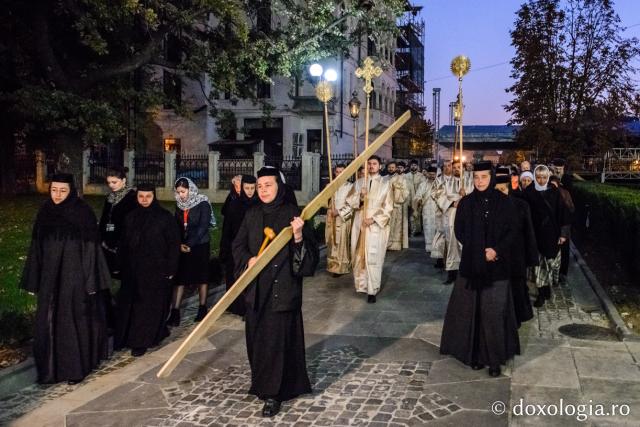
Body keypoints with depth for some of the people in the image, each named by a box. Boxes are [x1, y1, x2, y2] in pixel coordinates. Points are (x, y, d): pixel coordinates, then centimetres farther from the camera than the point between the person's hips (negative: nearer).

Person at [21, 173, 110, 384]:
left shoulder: (83, 212, -10)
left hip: (75, 275, -5)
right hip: (50, 276, 5)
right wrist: (34, 280, 7)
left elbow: (92, 247, -10)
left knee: (74, 320, 3)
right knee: (48, 321, 8)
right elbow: (37, 247, 8)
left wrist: (91, 280, -12)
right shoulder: (45, 212, 4)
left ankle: (76, 367, 15)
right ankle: (51, 367, 20)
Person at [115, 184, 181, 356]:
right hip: (133, 270, 5)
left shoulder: (165, 217, -7)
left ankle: (141, 342, 7)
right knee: (128, 304, 7)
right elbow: (124, 244, 14)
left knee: (149, 306, -1)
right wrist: (123, 266, 10)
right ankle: (124, 337, 20)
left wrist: (170, 269, -10)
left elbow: (174, 244, -7)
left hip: (156, 270, -4)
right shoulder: (131, 217, 7)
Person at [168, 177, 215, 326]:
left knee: (201, 276, 7)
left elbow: (203, 227, -14)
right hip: (182, 246, 4)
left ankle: (202, 308, 19)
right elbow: (176, 226, 9)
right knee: (179, 278, -3)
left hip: (200, 246, -4)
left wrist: (190, 244, -19)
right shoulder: (179, 205, 6)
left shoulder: (203, 204, -9)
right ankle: (175, 312, -3)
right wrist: (179, 244, -6)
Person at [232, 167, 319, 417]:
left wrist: (299, 237, -32)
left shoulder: (292, 213, -9)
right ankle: (261, 382, 33)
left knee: (277, 338, -2)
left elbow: (310, 252, -12)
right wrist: (248, 260, -8)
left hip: (282, 288, -5)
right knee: (256, 336, 14)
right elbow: (238, 245, 12)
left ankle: (273, 393, 9)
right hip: (256, 287, 5)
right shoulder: (252, 214, 5)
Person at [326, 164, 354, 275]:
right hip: (332, 218, 5)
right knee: (333, 242, 7)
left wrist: (340, 212, -14)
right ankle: (333, 265, 15)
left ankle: (342, 267, 0)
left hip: (344, 219, -5)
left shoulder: (350, 186, -5)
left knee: (343, 243, -4)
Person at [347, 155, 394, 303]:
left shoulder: (385, 183, 2)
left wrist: (374, 219, -12)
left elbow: (388, 207, -2)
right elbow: (350, 202, 4)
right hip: (360, 224, 3)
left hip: (376, 225, -3)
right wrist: (360, 196, -15)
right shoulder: (359, 183, 10)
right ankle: (362, 284, 21)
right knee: (360, 256, 7)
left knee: (373, 257, -6)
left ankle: (372, 290, -1)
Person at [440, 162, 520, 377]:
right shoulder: (465, 203, 2)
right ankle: (475, 353, 13)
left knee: (493, 311, -1)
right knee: (472, 309, 3)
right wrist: (480, 251, -9)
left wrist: (496, 250, -16)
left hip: (496, 266, -1)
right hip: (471, 264, 2)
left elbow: (511, 232, -1)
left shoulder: (504, 203, -1)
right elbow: (460, 232, 2)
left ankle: (495, 358, 7)